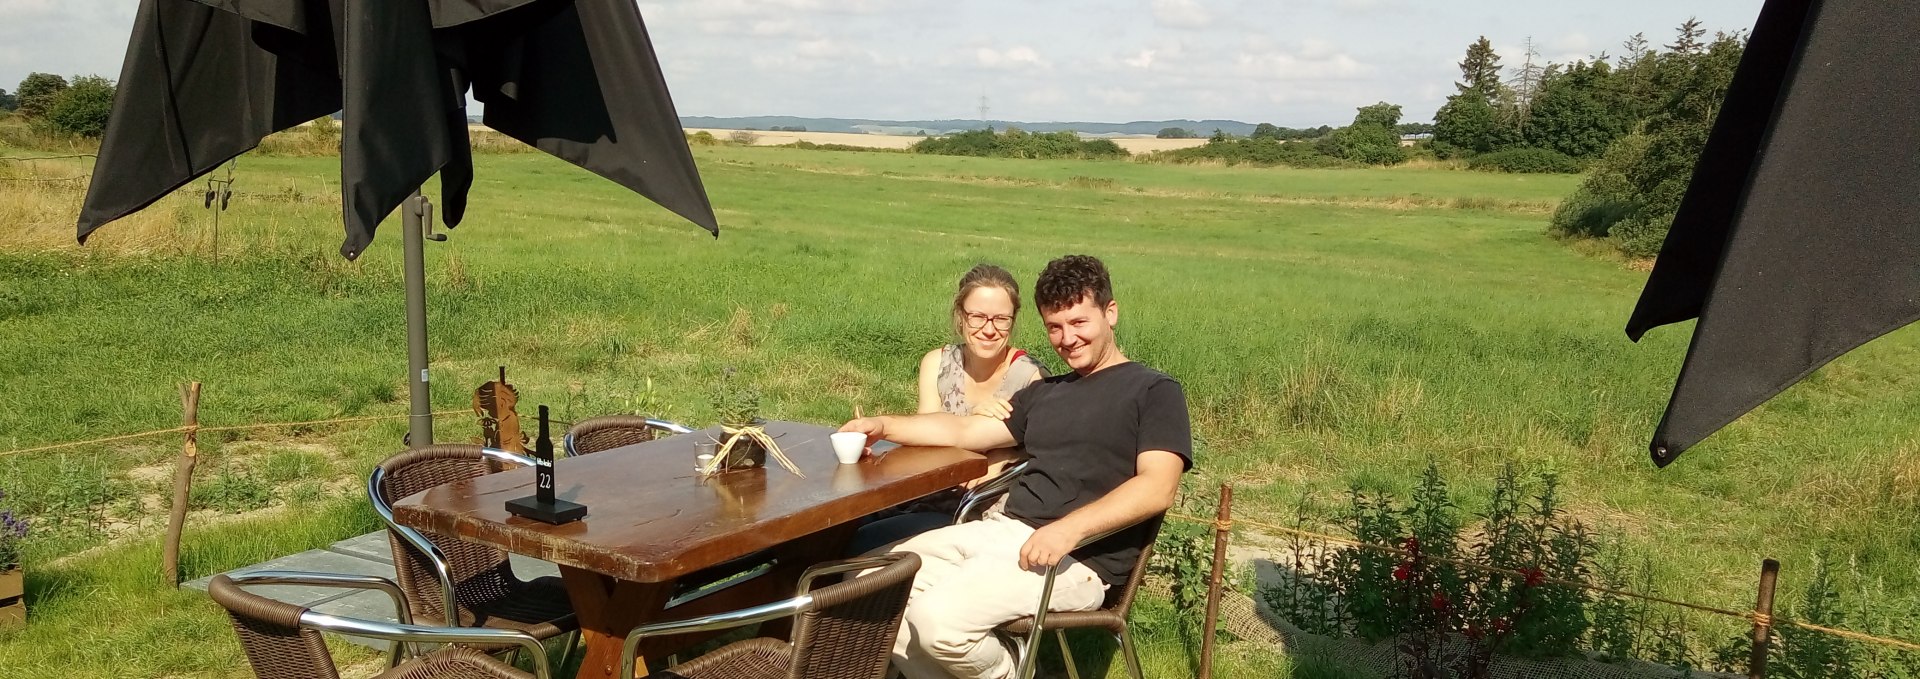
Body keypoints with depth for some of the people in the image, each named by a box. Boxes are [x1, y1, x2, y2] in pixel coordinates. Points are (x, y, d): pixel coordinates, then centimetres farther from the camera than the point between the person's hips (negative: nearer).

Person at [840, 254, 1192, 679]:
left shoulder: (1154, 392, 1)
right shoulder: (1045, 393, 25)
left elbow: (1157, 488, -13)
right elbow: (965, 432, 26)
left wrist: (1069, 529, -26)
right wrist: (883, 426, 14)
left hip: (1078, 559, -7)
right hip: (1002, 530, 7)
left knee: (939, 616, -27)